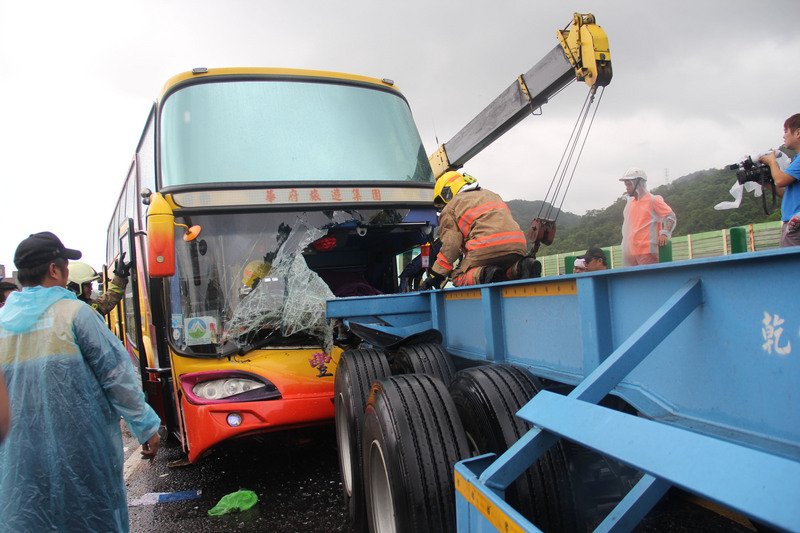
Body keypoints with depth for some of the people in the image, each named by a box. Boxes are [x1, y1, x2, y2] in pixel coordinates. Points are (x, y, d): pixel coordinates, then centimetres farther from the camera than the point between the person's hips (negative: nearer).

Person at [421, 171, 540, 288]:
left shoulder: (450, 209, 13)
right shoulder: (491, 195, 34)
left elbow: (451, 245, 1)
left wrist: (435, 275, 5)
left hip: (486, 248, -5)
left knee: (458, 277, 11)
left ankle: (485, 275, -20)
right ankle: (521, 267, -6)